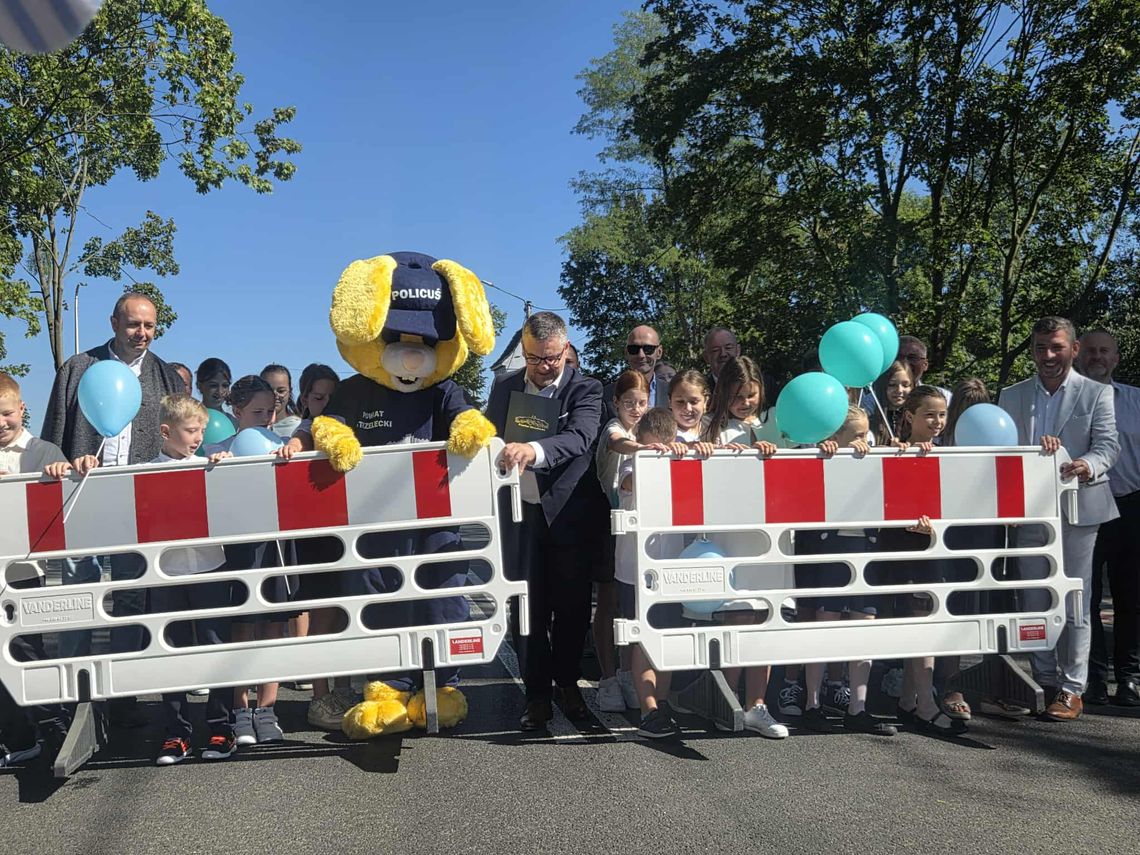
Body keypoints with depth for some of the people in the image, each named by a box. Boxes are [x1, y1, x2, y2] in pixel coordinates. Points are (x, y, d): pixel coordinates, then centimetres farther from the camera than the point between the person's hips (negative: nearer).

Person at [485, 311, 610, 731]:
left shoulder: (585, 389, -6)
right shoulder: (504, 387, 7)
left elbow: (580, 438, -24)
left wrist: (533, 450, -41)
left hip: (570, 513, -2)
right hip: (520, 512, 2)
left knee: (572, 606, 10)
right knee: (527, 607, 4)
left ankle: (567, 683, 29)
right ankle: (537, 694, 16)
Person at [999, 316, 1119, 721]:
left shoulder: (1097, 393, 3)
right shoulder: (1011, 396, 11)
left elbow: (1108, 444, -6)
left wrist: (1089, 465, -27)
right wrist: (1036, 447, -14)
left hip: (1076, 509, -3)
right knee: (1034, 601, 9)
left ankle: (1072, 690, 7)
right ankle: (1043, 682, 21)